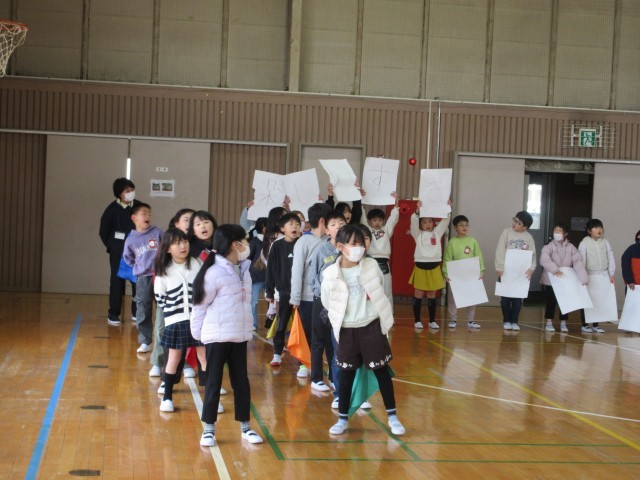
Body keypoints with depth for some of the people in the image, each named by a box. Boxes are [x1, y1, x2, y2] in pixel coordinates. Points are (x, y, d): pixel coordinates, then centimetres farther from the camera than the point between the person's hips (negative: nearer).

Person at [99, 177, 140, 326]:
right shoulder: (112, 209, -8)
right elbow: (103, 232, 2)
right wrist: (112, 246, 3)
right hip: (118, 252, -2)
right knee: (117, 281, 2)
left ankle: (137, 313, 16)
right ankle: (113, 314, 10)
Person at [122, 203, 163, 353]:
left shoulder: (157, 232, -1)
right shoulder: (131, 240, 3)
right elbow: (128, 259, 18)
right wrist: (139, 267, 8)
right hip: (143, 278, 1)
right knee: (143, 311, 2)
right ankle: (145, 342, 11)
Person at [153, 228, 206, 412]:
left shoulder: (198, 264, -2)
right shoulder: (164, 271, -3)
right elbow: (160, 298, 5)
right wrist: (170, 312, 4)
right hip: (175, 321, -1)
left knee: (205, 357, 5)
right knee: (174, 358, 7)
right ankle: (167, 397, 19)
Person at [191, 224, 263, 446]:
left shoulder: (243, 269, 8)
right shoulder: (215, 272, -14)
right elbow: (200, 305, -10)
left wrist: (247, 328, 7)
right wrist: (198, 335, -4)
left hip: (239, 336, 7)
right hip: (217, 337, -6)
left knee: (241, 382, 11)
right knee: (214, 382, 3)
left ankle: (245, 426, 21)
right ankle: (209, 428, 14)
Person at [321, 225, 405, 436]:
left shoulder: (371, 266, -5)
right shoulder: (330, 274, -10)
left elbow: (382, 291, 10)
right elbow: (328, 303, 3)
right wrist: (341, 318, 6)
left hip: (372, 326, 1)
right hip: (347, 330, -1)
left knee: (382, 371, 6)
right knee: (346, 374, 7)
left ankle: (392, 416, 17)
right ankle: (343, 419, 19)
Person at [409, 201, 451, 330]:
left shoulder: (437, 232, 9)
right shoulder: (418, 234, 1)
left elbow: (445, 221, 1)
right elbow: (414, 221, -15)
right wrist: (418, 210, -31)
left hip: (434, 267, 2)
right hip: (421, 266, -2)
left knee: (432, 295, 9)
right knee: (419, 294, 4)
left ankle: (432, 321, 15)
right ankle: (417, 320, 10)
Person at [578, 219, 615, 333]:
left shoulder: (605, 242, 4)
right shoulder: (584, 243, -7)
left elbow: (610, 258, 7)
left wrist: (612, 274, 5)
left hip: (603, 275, 4)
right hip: (590, 275, -3)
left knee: (599, 300, 6)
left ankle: (596, 325, 14)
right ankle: (584, 325, 10)